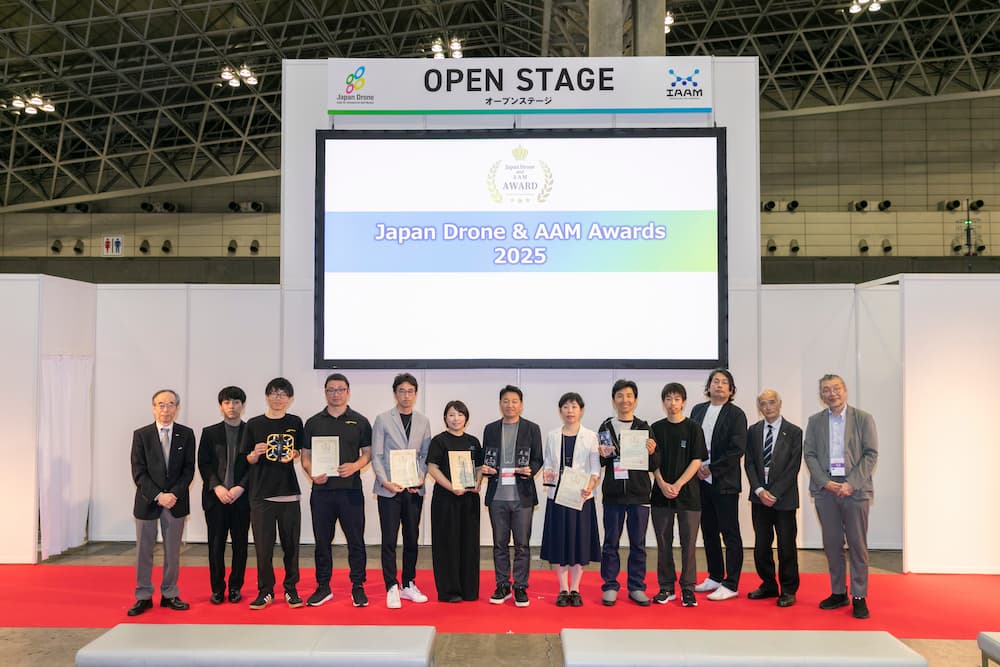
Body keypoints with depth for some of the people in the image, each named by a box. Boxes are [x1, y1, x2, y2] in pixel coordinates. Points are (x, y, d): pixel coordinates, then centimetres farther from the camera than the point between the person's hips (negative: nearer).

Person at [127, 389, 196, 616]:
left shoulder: (186, 434, 1)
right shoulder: (141, 435, -2)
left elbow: (188, 469, -1)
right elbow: (138, 472, -6)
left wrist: (174, 494, -13)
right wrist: (158, 496, -15)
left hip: (176, 501, 1)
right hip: (147, 501, -1)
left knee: (172, 551, 8)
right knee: (144, 551, 5)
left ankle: (169, 595, 19)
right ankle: (143, 597, 16)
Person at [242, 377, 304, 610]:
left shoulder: (295, 423, 6)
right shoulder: (254, 424, 3)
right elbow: (248, 460, 8)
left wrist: (295, 455, -4)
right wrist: (255, 454, -13)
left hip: (289, 493, 1)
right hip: (261, 494, -1)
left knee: (291, 544, 5)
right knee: (263, 545, 2)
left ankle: (291, 589, 17)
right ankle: (265, 591, 16)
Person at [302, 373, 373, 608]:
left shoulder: (360, 422, 5)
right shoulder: (313, 422, 9)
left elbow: (368, 453, 6)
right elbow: (305, 456, 10)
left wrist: (355, 466, -13)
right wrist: (312, 474, -9)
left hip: (351, 489, -1)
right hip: (321, 490, 2)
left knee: (356, 540, 2)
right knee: (322, 540, 9)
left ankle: (358, 587, 13)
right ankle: (323, 587, 21)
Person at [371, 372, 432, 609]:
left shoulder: (423, 422, 10)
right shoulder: (383, 419, 1)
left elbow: (425, 455, 9)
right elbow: (376, 456, -2)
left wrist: (421, 478, -6)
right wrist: (385, 482, -12)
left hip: (414, 489, 3)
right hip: (389, 489, -3)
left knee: (412, 538, 9)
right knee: (389, 540, 0)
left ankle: (408, 585, 20)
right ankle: (391, 588, 7)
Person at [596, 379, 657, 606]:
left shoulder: (644, 428, 5)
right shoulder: (606, 427, 5)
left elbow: (651, 467, 4)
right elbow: (599, 464, 8)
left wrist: (651, 453, -15)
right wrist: (603, 456, -13)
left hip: (639, 493, 0)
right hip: (613, 493, 0)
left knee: (638, 543, 8)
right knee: (611, 542, 6)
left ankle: (636, 587, 19)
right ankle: (610, 586, 17)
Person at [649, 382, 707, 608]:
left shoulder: (693, 428, 0)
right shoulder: (656, 428, 7)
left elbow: (697, 461, -4)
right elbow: (653, 461, 6)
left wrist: (677, 485, -12)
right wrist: (662, 484, -8)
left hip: (688, 494, -2)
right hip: (661, 494, 2)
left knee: (688, 543, 1)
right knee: (663, 543, 6)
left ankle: (688, 589, 11)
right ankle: (666, 588, 16)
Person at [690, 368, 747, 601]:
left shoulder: (736, 414, -5)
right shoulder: (698, 410, 11)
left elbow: (737, 449, -12)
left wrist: (711, 469, -13)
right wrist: (697, 467, -3)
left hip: (725, 482, -5)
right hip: (701, 480, 6)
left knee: (730, 534, 1)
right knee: (708, 531, 14)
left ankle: (730, 585, 7)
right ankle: (715, 577, 26)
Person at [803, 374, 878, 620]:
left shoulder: (863, 418, 2)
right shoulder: (815, 421, 9)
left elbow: (871, 454, -3)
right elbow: (809, 454, 6)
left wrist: (851, 484, -12)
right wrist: (825, 482, -8)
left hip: (855, 488, -2)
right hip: (825, 489, 2)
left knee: (857, 544, 1)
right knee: (832, 544, 8)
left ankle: (859, 597, 10)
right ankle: (838, 593, 19)